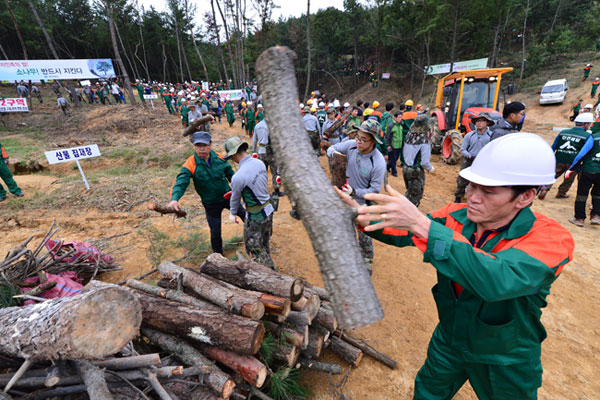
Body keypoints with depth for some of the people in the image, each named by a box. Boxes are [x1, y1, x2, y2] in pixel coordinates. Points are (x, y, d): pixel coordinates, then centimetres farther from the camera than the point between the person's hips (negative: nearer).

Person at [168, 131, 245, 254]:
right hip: (211, 204, -2)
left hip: (227, 197, 3)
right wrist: (174, 198, -48)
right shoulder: (190, 165, -19)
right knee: (215, 232, 9)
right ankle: (218, 253, 38)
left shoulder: (219, 158, -10)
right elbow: (181, 182, -31)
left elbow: (230, 174, 4)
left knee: (245, 214, 20)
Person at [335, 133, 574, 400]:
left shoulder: (550, 239, -29)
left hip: (504, 362, -3)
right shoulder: (456, 216, -16)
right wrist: (363, 216, -34)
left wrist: (421, 223, -53)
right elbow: (404, 233, -15)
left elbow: (497, 281, -47)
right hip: (449, 341, 4)